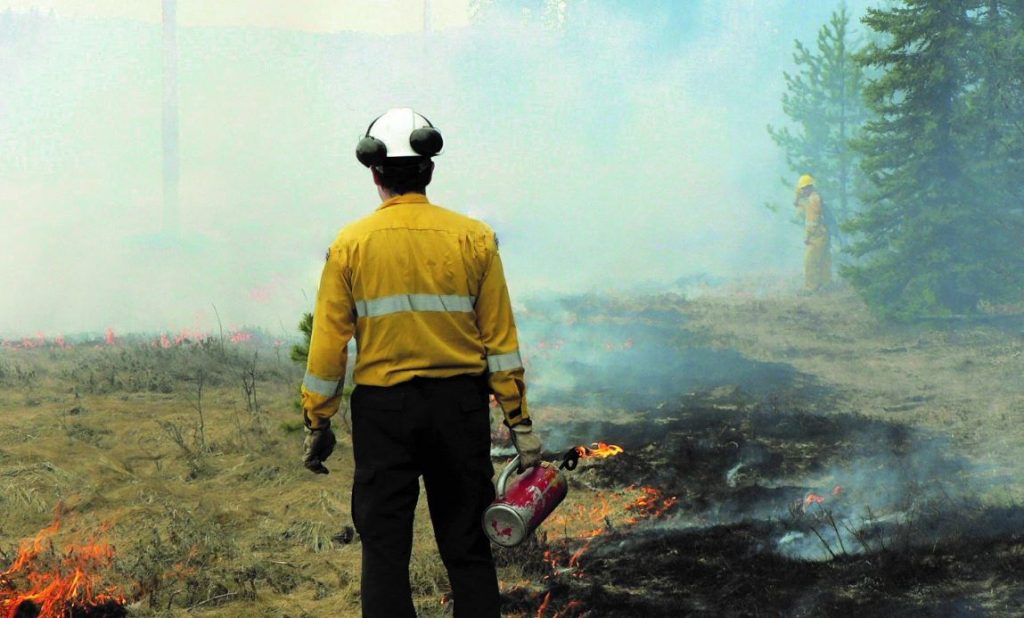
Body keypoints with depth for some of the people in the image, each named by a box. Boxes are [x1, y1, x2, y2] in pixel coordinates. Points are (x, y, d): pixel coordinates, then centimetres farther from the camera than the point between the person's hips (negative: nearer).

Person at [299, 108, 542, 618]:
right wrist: (520, 423, 2)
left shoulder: (350, 244, -3)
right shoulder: (474, 238, -1)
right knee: (467, 548, 10)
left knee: (384, 551, 7)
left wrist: (316, 424, 6)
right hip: (459, 405, 1)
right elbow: (500, 340, -2)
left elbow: (328, 344, -2)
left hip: (382, 408, -1)